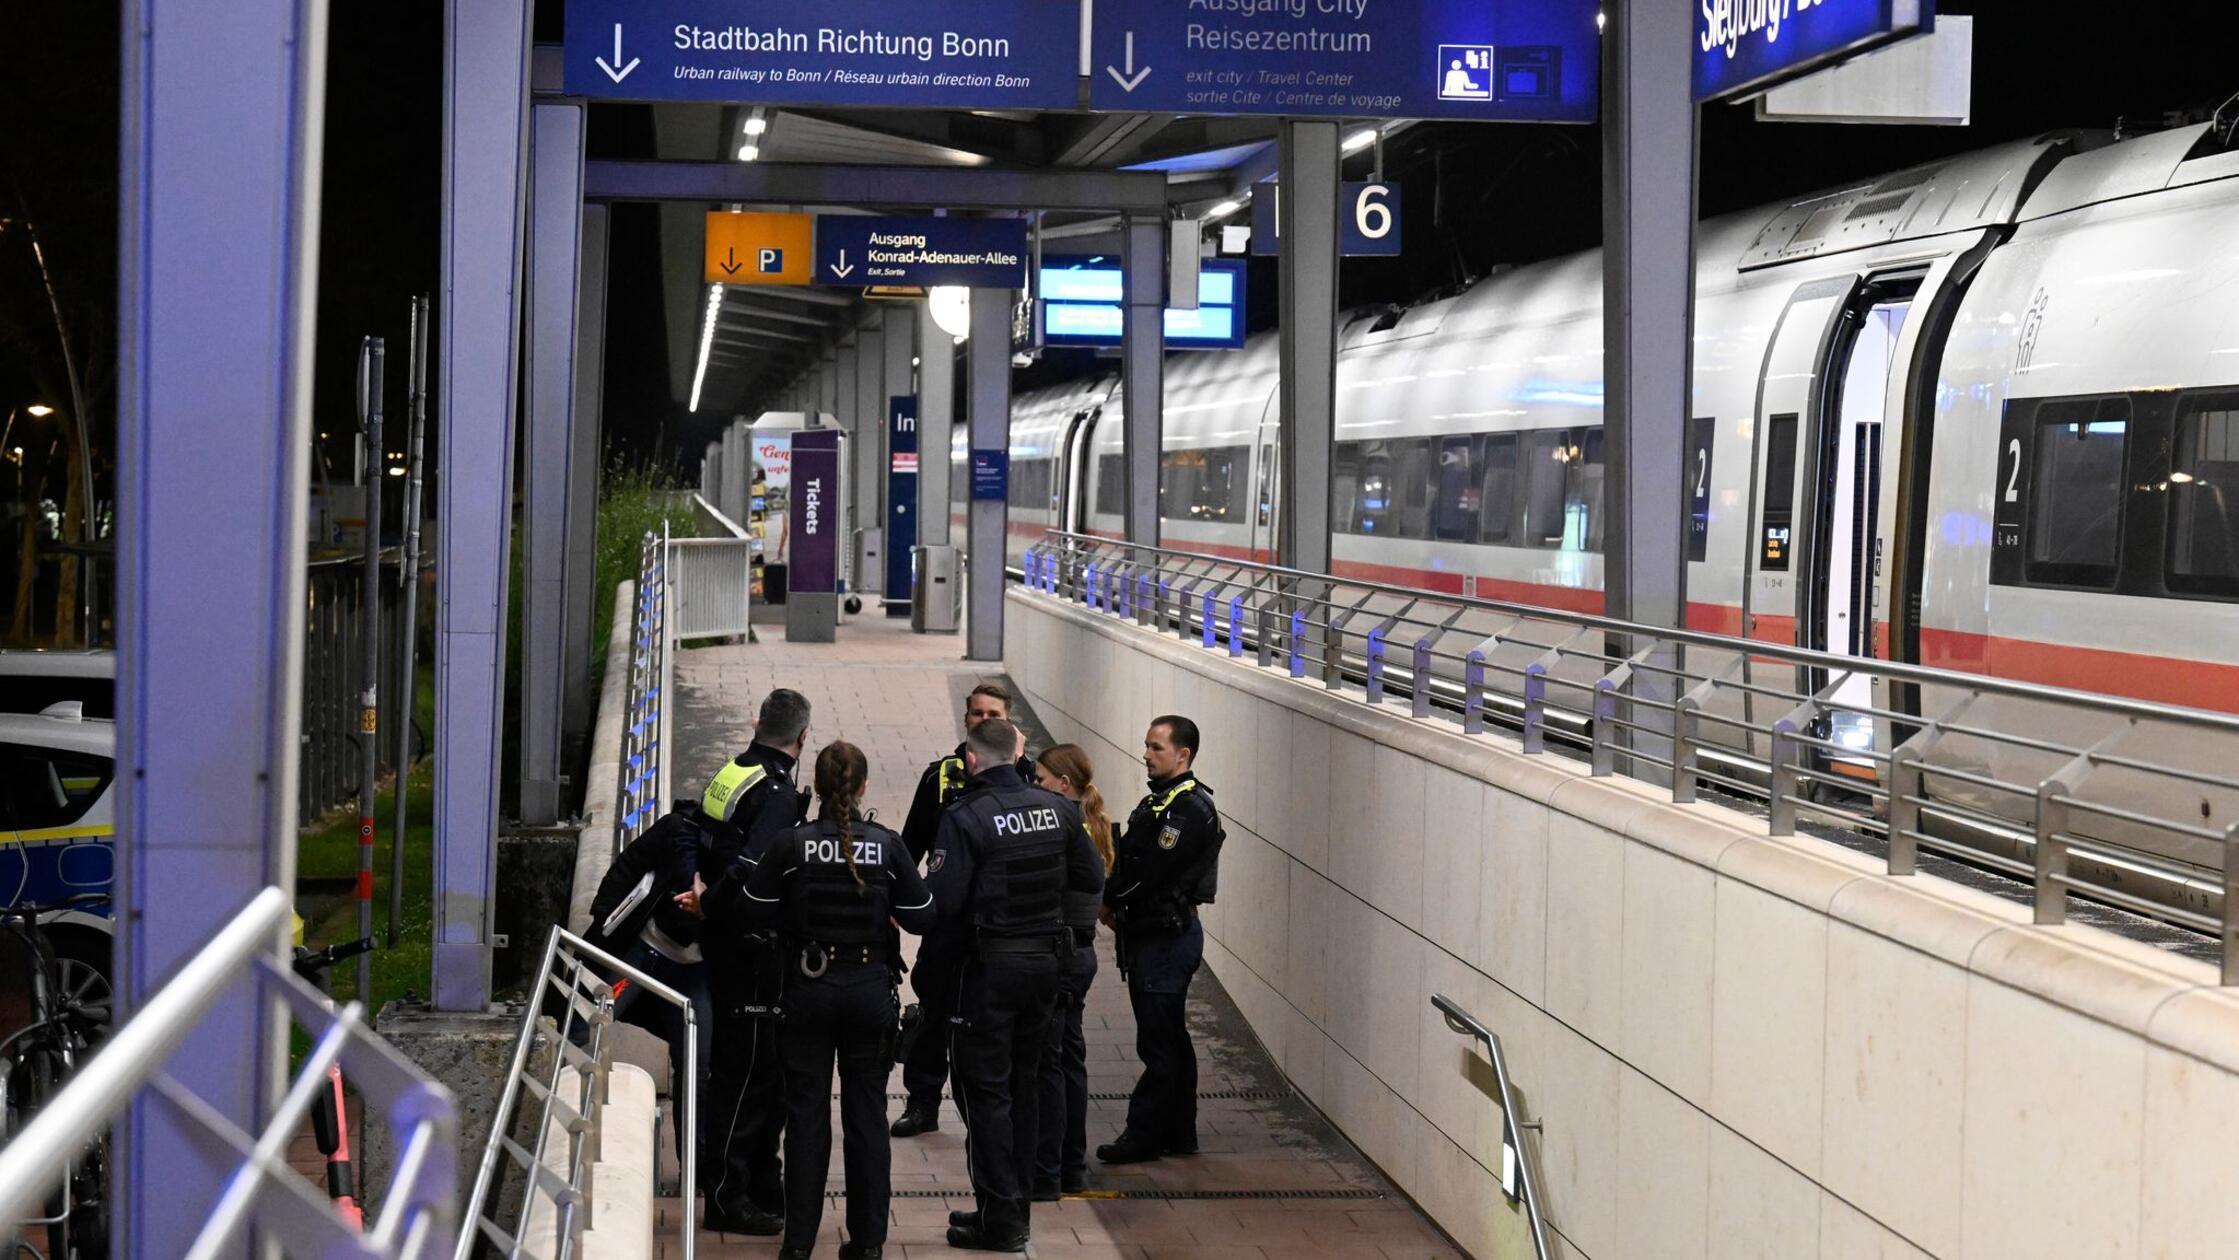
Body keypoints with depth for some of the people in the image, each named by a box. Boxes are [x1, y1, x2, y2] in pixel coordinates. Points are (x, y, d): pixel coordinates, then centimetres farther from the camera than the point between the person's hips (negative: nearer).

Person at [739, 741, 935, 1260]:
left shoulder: (792, 844, -11)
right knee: (867, 1115, 9)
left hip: (809, 992, -1)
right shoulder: (887, 845, -8)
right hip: (870, 992, 1)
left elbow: (758, 910, -5)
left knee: (806, 1114, 8)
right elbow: (920, 917, -4)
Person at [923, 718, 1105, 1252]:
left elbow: (942, 900, -19)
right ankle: (1016, 1205, 25)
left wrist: (952, 942, 0)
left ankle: (999, 1219, 3)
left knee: (985, 1090, 3)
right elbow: (1092, 879, 7)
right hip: (1046, 961, 6)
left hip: (990, 966, -6)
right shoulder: (1057, 809, 0)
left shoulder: (966, 817, -17)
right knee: (1025, 1084, 17)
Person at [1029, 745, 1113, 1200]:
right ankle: (1072, 1169, 23)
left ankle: (1045, 1177, 1)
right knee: (1070, 1059, 15)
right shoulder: (1094, 825, 11)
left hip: (1054, 954, -10)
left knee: (1047, 1064, -3)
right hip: (1081, 952, 10)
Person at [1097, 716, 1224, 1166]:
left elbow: (1149, 874, -21)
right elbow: (1133, 860, 14)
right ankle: (1179, 1133, 22)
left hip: (1167, 938, -10)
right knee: (1170, 1041, 15)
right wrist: (1115, 902, -2)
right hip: (1150, 934, 10)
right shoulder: (1160, 800, 14)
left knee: (1159, 1044, -3)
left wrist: (1109, 898, -8)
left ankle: (1143, 1136, 2)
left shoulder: (1189, 810, -18)